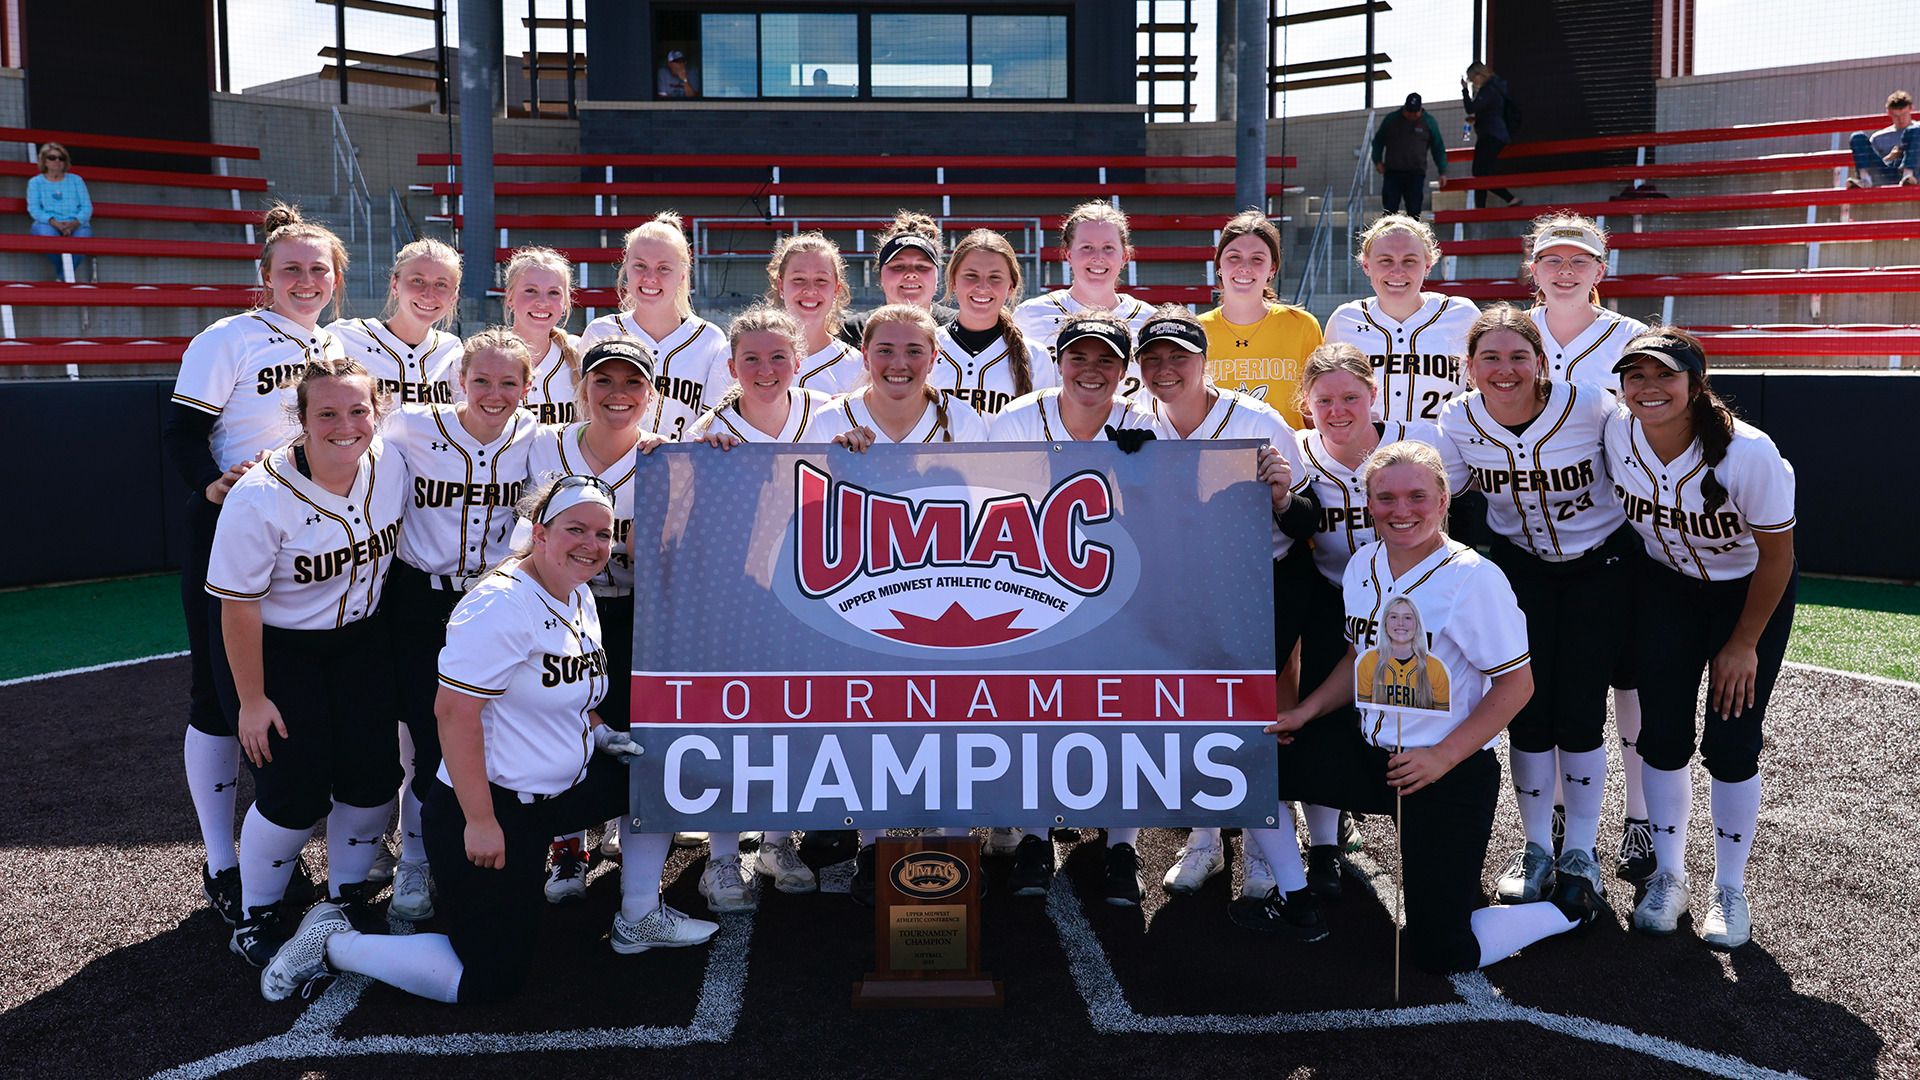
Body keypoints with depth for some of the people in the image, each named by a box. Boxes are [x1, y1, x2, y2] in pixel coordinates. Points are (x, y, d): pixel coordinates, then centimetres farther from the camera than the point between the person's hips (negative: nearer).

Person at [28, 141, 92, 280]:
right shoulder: (35, 182, 16)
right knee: (47, 233, -37)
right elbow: (33, 209, 3)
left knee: (83, 235, -35)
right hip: (47, 224, -1)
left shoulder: (76, 180, 20)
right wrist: (55, 223, -17)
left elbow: (87, 207, 8)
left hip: (76, 225, 1)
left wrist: (74, 224, -13)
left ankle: (63, 275, -12)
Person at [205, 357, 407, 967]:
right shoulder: (260, 498, -26)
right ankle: (256, 918, 17)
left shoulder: (391, 466, -10)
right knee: (296, 792, -8)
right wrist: (251, 699, -14)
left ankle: (348, 896, 26)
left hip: (360, 639, 5)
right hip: (275, 648, -5)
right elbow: (239, 606, -18)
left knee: (374, 774, 1)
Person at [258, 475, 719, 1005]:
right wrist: (479, 822, -25)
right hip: (492, 805, -9)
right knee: (489, 981, -3)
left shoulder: (580, 598, 6)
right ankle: (333, 943, 11)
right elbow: (453, 711, -26)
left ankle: (637, 920, 22)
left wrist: (596, 730, 8)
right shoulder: (500, 605, -23)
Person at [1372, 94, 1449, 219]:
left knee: (1414, 210, -2)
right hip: (1392, 172, 0)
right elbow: (1378, 141, 17)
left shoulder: (1429, 122, 5)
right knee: (1389, 209, -3)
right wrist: (1377, 161, 1)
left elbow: (1438, 148, 10)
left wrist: (1442, 172, 4)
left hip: (1416, 175, 0)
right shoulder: (1391, 119, 6)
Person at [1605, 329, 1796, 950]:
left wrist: (1744, 644, -11)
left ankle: (1730, 890, 14)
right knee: (1663, 734, 0)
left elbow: (1776, 557, -18)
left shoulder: (1749, 454, -31)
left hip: (1751, 590, -3)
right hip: (1664, 586, 3)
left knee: (1731, 743, -5)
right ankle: (1668, 878, 19)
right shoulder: (1617, 434, -19)